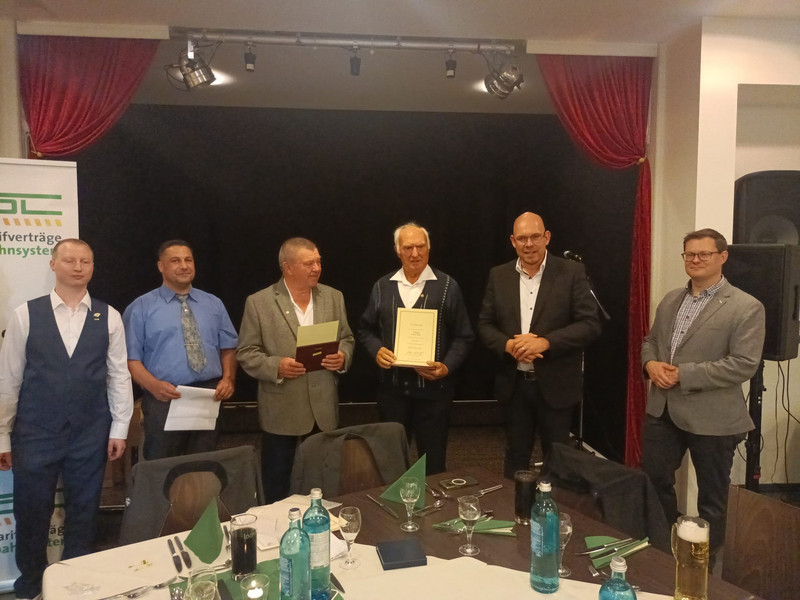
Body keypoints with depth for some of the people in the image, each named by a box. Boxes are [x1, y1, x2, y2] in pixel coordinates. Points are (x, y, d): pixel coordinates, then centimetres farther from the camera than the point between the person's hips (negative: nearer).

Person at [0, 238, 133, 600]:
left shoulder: (109, 317, -1)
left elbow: (119, 375, 1)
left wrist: (119, 429, 0)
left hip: (90, 435, 1)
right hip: (34, 434, 0)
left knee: (83, 514, 13)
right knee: (30, 515, 11)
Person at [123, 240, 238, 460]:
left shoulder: (214, 304, 12)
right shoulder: (141, 308, 1)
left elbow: (228, 347, 13)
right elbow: (130, 356, -4)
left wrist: (228, 378, -5)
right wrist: (153, 385, -20)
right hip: (164, 400, -3)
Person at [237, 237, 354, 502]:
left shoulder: (334, 297, 5)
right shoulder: (258, 302, -7)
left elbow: (346, 339, 11)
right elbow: (246, 353, -5)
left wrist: (343, 357, -11)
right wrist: (276, 366, -22)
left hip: (324, 409, 3)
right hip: (281, 412, -3)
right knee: (278, 484, 11)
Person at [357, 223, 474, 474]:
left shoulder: (447, 286, -2)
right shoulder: (382, 286, 6)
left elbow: (463, 336, -1)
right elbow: (366, 329, 12)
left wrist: (447, 366, -16)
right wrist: (377, 350, -9)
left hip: (433, 388, -2)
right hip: (392, 388, 2)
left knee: (433, 461, 10)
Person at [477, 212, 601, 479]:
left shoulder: (571, 272, -6)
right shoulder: (498, 276, 4)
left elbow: (590, 324, -11)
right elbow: (485, 324, 5)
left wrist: (545, 342, -22)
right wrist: (508, 345, -15)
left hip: (556, 385, -2)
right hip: (514, 384, 3)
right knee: (515, 457, 16)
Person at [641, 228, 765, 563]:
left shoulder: (746, 307, -12)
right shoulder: (671, 300, 9)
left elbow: (744, 365, -19)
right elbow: (650, 340, 16)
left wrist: (684, 374, -22)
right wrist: (650, 363, -8)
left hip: (711, 418, -6)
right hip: (662, 409, 6)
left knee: (711, 496, 15)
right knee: (653, 481, 17)